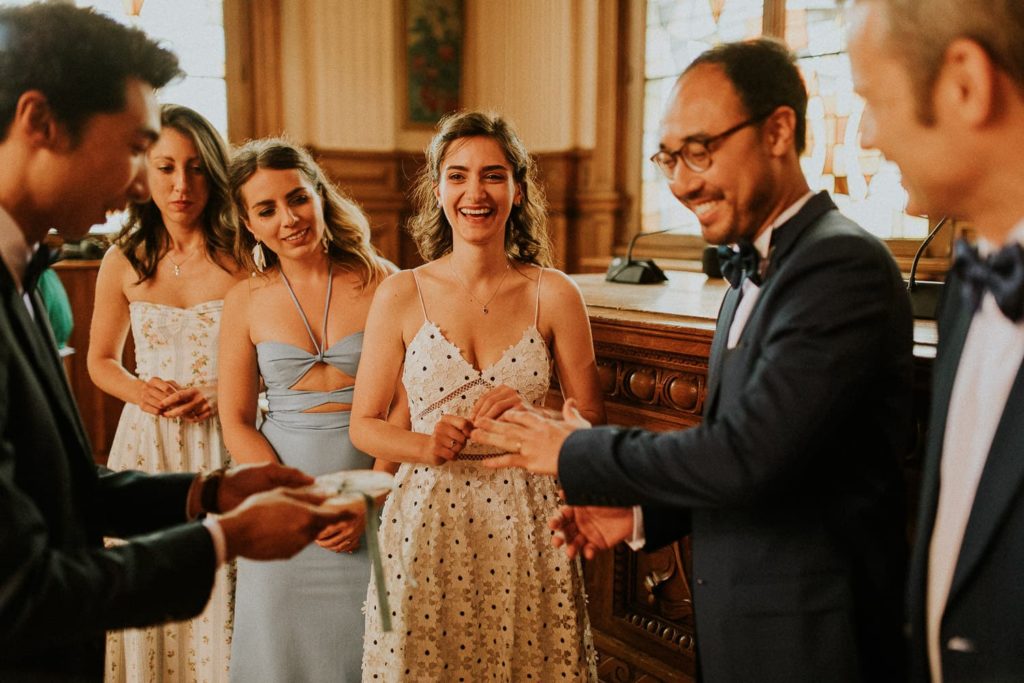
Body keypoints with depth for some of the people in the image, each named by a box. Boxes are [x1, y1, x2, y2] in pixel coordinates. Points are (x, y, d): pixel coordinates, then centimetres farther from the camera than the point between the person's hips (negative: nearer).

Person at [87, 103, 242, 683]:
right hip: (146, 444, 2)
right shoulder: (124, 262, 3)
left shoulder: (244, 259, -5)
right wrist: (141, 391, -5)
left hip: (223, 444, -2)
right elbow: (101, 361, 15)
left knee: (221, 599, 0)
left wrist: (219, 394, -14)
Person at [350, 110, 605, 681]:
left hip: (524, 523, 1)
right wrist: (426, 446, -16)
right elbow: (364, 424, 2)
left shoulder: (554, 295, -2)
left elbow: (592, 421, 2)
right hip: (426, 521, 0)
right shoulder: (401, 296, -3)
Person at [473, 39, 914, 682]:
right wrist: (641, 514, 3)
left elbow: (746, 453, -27)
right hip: (738, 625, 8)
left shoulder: (843, 266, -20)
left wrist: (576, 454, -16)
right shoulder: (755, 271, 9)